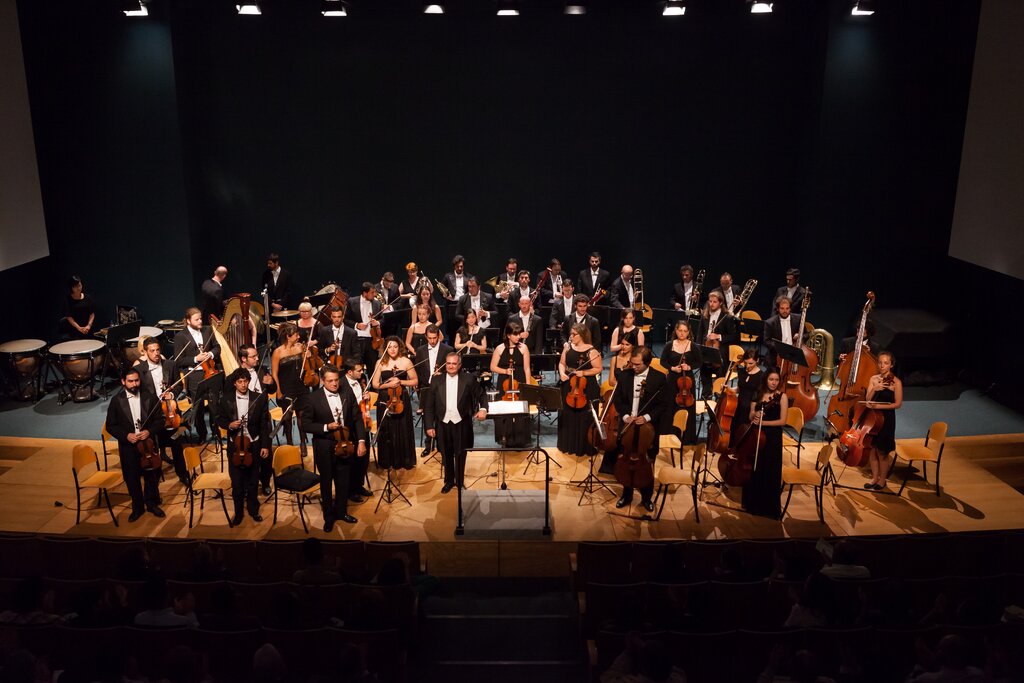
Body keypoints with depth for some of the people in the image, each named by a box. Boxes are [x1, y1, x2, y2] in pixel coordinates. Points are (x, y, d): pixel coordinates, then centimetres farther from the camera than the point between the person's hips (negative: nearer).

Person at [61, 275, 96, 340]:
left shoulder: (87, 298, 5)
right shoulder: (68, 300, -3)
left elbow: (92, 313, 5)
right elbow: (68, 316, -8)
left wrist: (89, 325, -10)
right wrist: (79, 328, -17)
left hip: (86, 330, 3)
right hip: (72, 330, -3)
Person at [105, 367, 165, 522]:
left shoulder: (150, 398, -3)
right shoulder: (116, 401, -4)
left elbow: (160, 420, 1)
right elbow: (110, 426, -1)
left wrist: (149, 431, -17)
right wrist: (126, 435, -16)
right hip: (128, 446, 0)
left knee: (151, 476, 11)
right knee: (132, 479, 10)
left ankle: (152, 504, 31)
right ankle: (137, 507, 28)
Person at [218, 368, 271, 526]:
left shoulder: (259, 398, -6)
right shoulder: (226, 399, -3)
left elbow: (264, 423, -3)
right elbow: (220, 419, 7)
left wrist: (265, 445, -5)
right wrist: (229, 425, -15)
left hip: (254, 445, 0)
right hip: (234, 445, 0)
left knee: (253, 480, 12)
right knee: (236, 481, 7)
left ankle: (253, 509, 29)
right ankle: (238, 512, 23)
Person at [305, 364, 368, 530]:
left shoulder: (348, 395, -4)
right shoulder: (314, 398, -12)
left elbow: (357, 419, 1)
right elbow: (306, 424, -8)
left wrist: (361, 441, -6)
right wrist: (326, 427, -22)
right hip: (324, 447, -3)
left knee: (344, 481, 15)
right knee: (326, 482, 13)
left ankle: (341, 511, 37)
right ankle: (328, 516, 31)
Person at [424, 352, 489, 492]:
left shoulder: (468, 379, -4)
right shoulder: (437, 381, -1)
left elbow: (482, 394, 9)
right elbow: (429, 406, 1)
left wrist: (483, 409, -9)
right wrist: (429, 426, -4)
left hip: (461, 424, -1)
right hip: (443, 424, 1)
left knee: (460, 455, 10)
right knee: (446, 455, 13)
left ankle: (460, 482, 27)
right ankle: (449, 481, 31)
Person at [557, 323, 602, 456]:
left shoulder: (591, 351, -12)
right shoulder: (568, 347, 3)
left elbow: (598, 369, -8)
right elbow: (562, 363, 11)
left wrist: (583, 373, -20)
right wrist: (562, 373, -8)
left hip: (586, 389, -5)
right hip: (568, 387, 5)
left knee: (584, 417, 0)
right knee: (567, 416, 13)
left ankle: (584, 447, 13)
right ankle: (568, 444, 28)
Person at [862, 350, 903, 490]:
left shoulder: (896, 382, -9)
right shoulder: (873, 379, 4)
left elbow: (897, 404, -10)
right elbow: (868, 399, 0)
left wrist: (878, 406, -19)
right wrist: (874, 389, -19)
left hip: (886, 419, -4)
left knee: (882, 452, 3)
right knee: (871, 449, 10)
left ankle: (882, 480, 20)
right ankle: (874, 478, 25)